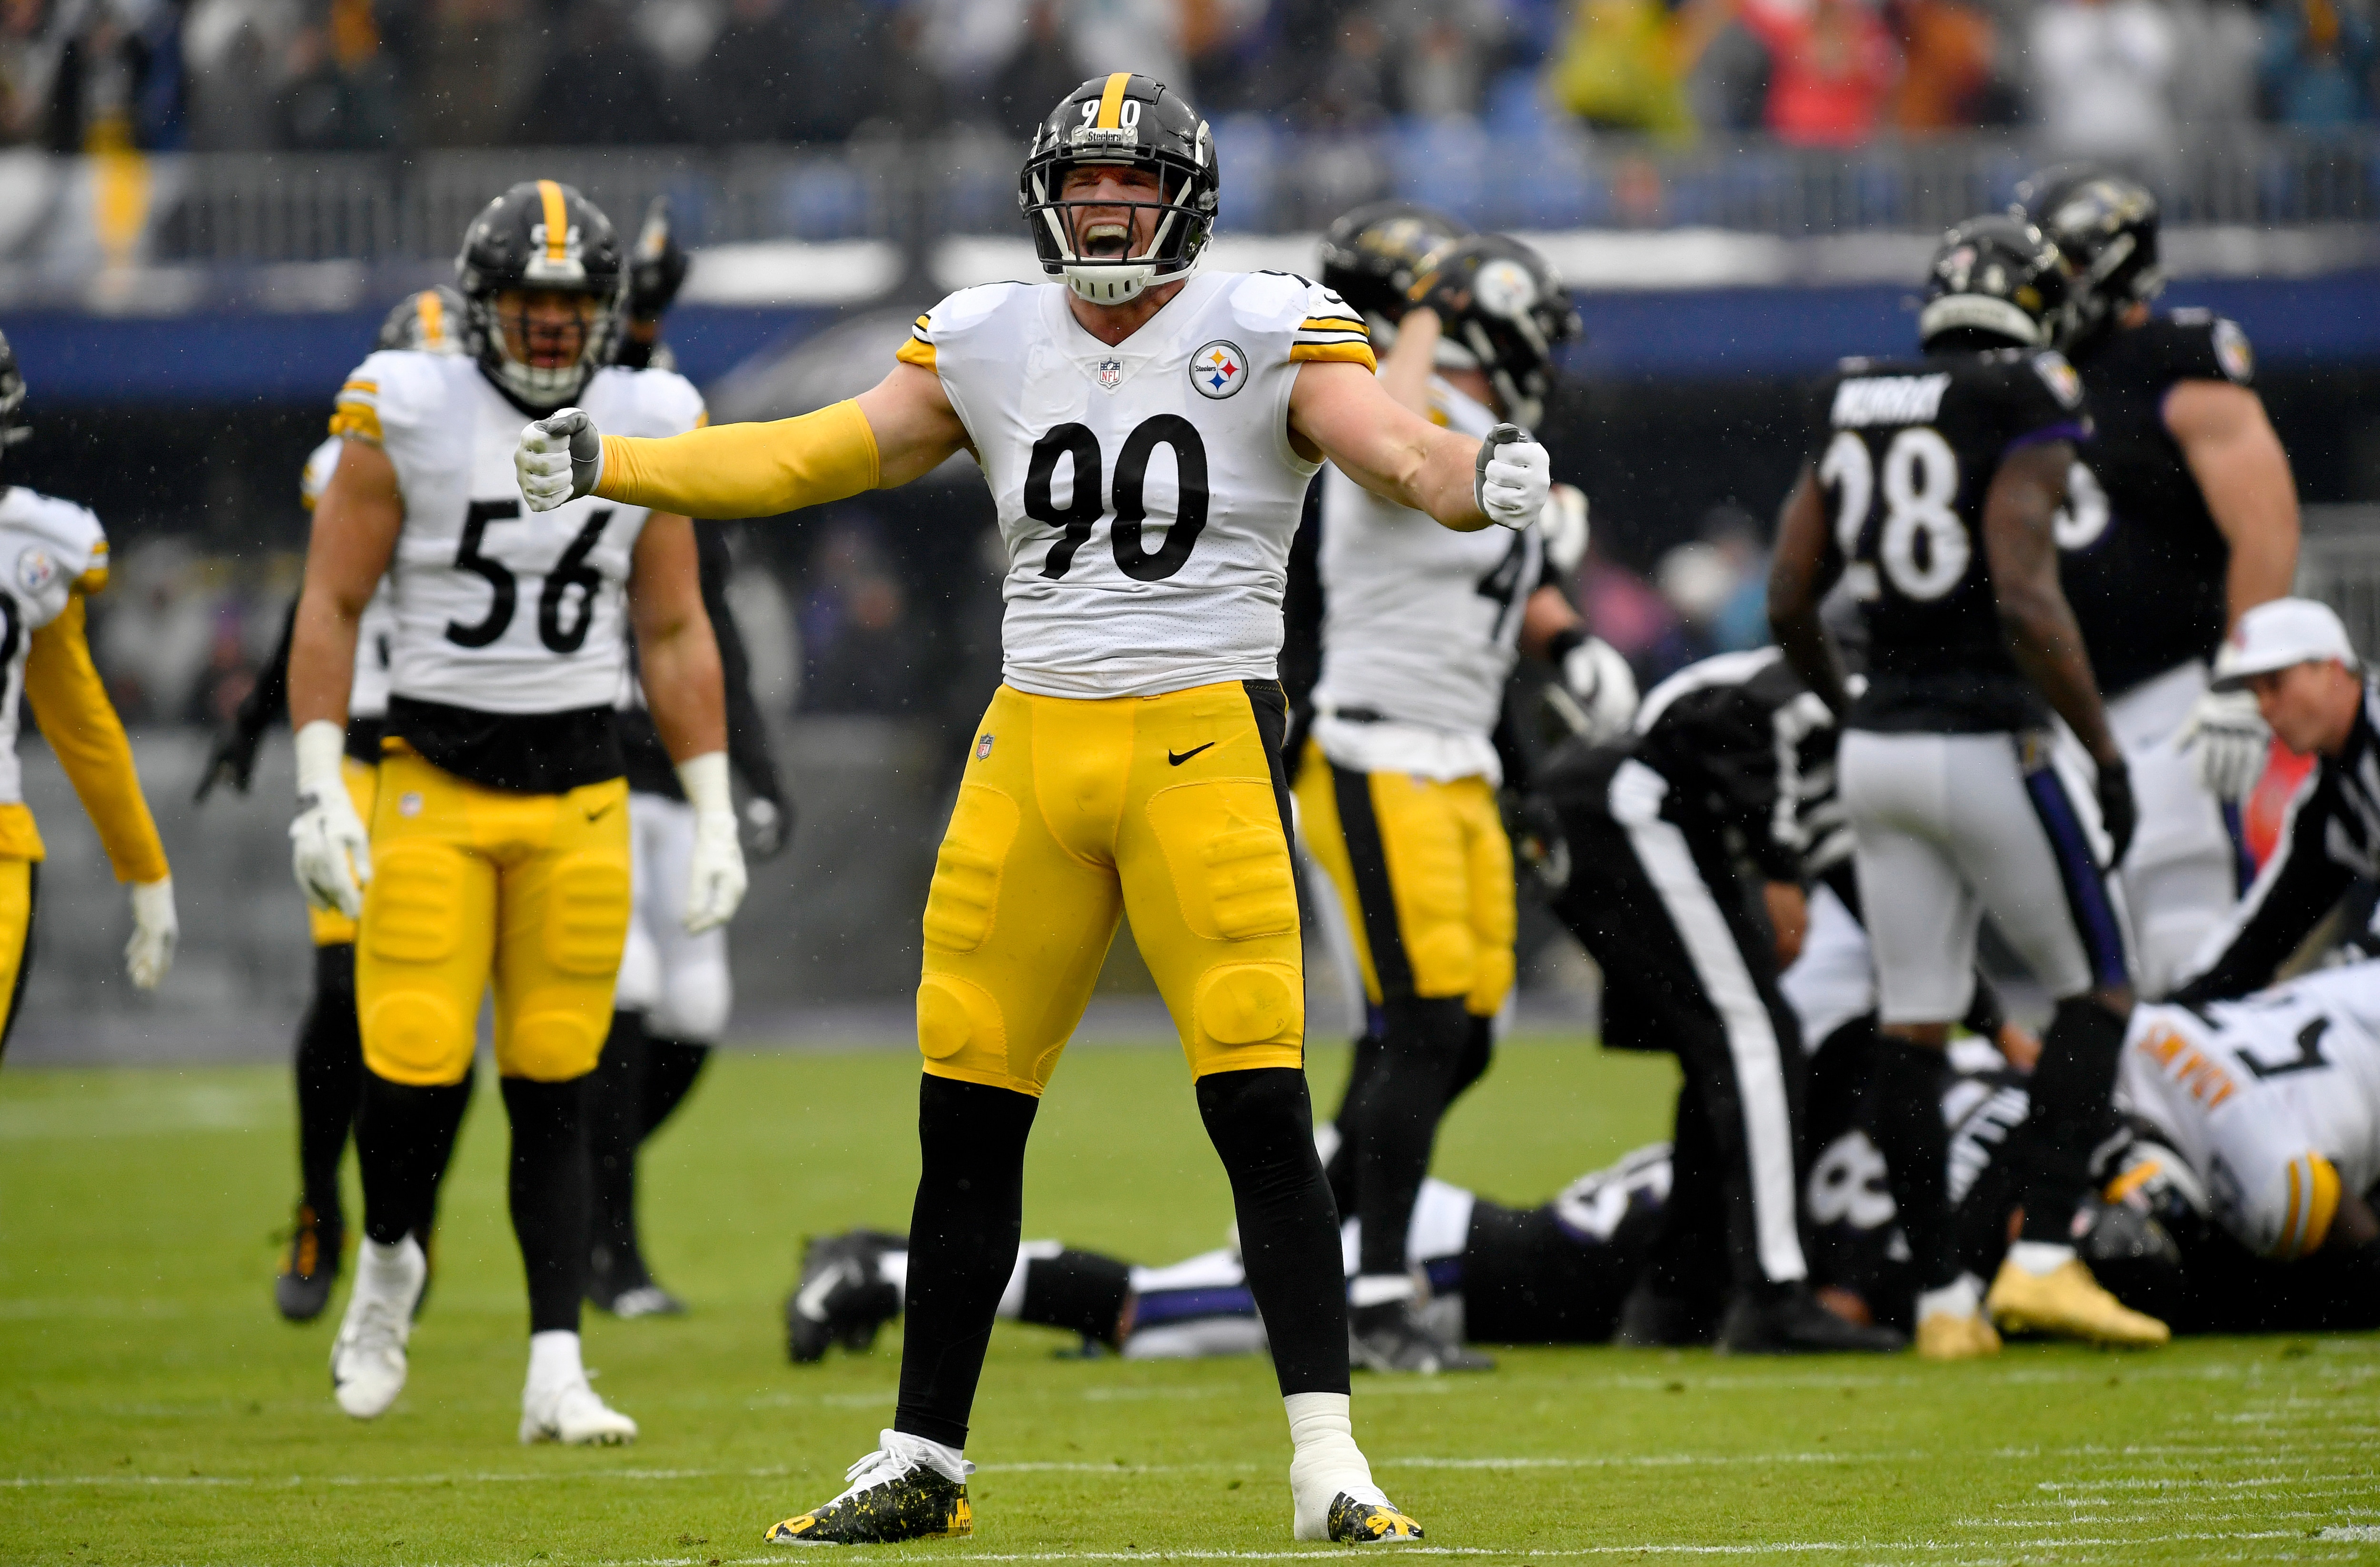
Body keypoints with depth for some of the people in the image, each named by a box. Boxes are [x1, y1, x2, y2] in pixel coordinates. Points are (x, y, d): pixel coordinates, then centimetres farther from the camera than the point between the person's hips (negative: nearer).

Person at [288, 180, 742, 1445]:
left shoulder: (646, 429, 6)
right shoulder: (406, 418, -4)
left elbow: (674, 637, 11)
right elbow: (331, 607, -2)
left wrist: (714, 812, 7)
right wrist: (320, 788, -10)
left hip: (581, 791, 2)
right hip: (433, 777, -2)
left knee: (555, 1086, 0)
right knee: (417, 1065, -10)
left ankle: (556, 1373, 2)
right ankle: (388, 1260, 21)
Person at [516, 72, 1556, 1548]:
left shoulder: (1266, 333, -3)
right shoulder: (991, 346, 9)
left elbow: (1391, 447, -16)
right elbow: (815, 456, 12)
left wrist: (1478, 480, -39)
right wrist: (607, 466, 6)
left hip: (1205, 745, -4)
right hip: (1035, 746, 4)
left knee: (1261, 1110, -11)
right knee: (966, 1113, 6)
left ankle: (1327, 1462, -8)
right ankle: (923, 1462, 16)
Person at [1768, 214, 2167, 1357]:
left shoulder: (1852, 412, 10)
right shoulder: (2027, 412, -10)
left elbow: (1788, 603, 12)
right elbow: (2027, 600, -19)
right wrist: (2105, 752, -12)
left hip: (1878, 746, 6)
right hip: (1987, 743, -6)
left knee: (1913, 1023, 8)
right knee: (2095, 989, 7)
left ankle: (1941, 1297, 8)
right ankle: (2041, 1259, -4)